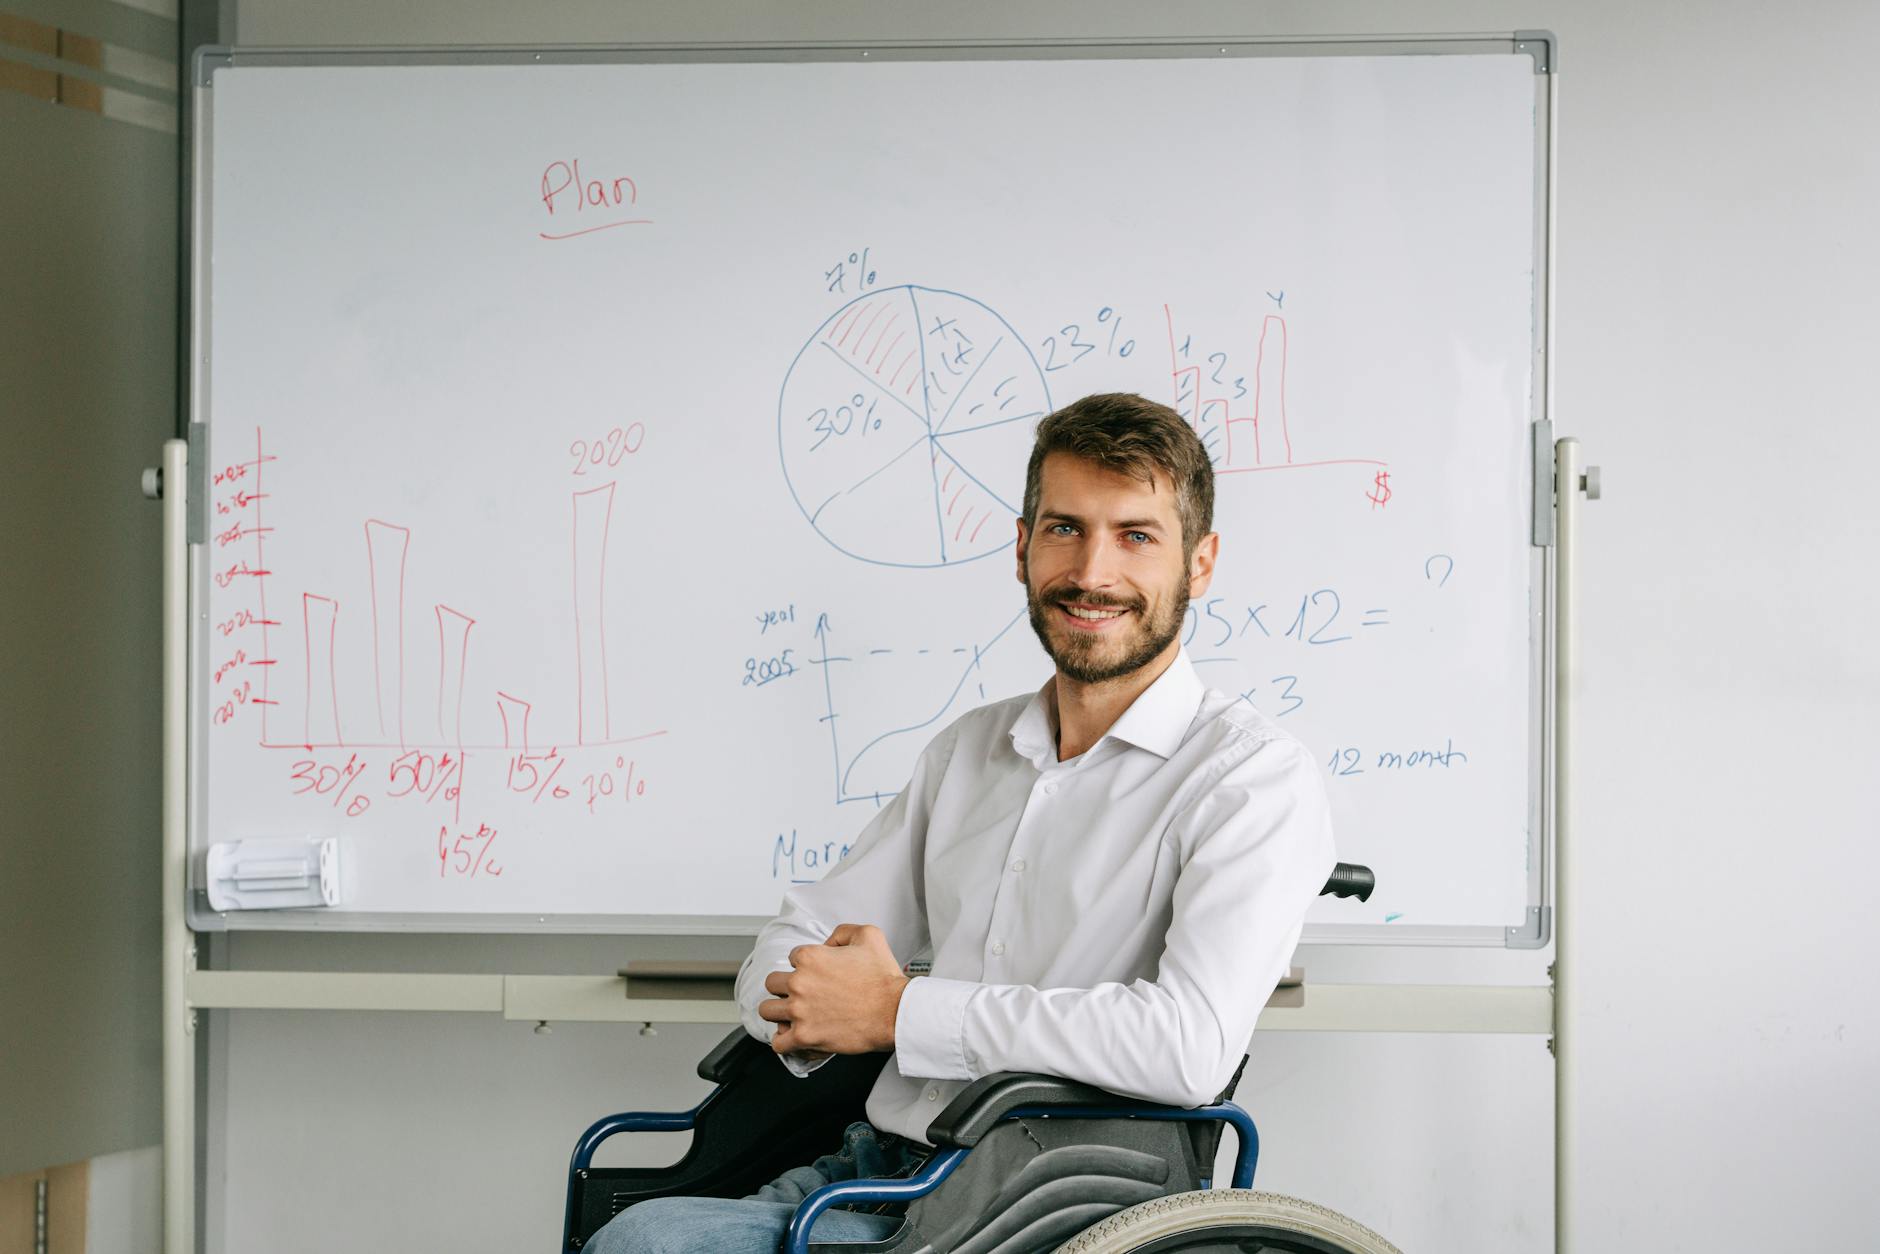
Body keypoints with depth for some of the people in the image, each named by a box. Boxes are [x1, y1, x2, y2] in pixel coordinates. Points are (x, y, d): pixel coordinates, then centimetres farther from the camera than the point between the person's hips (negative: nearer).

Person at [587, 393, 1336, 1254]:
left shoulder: (1255, 777, -6)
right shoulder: (967, 752, 18)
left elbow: (1191, 1046, -22)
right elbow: (791, 949, 20)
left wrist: (899, 1010, -15)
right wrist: (809, 1006, -8)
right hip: (876, 1162, 7)